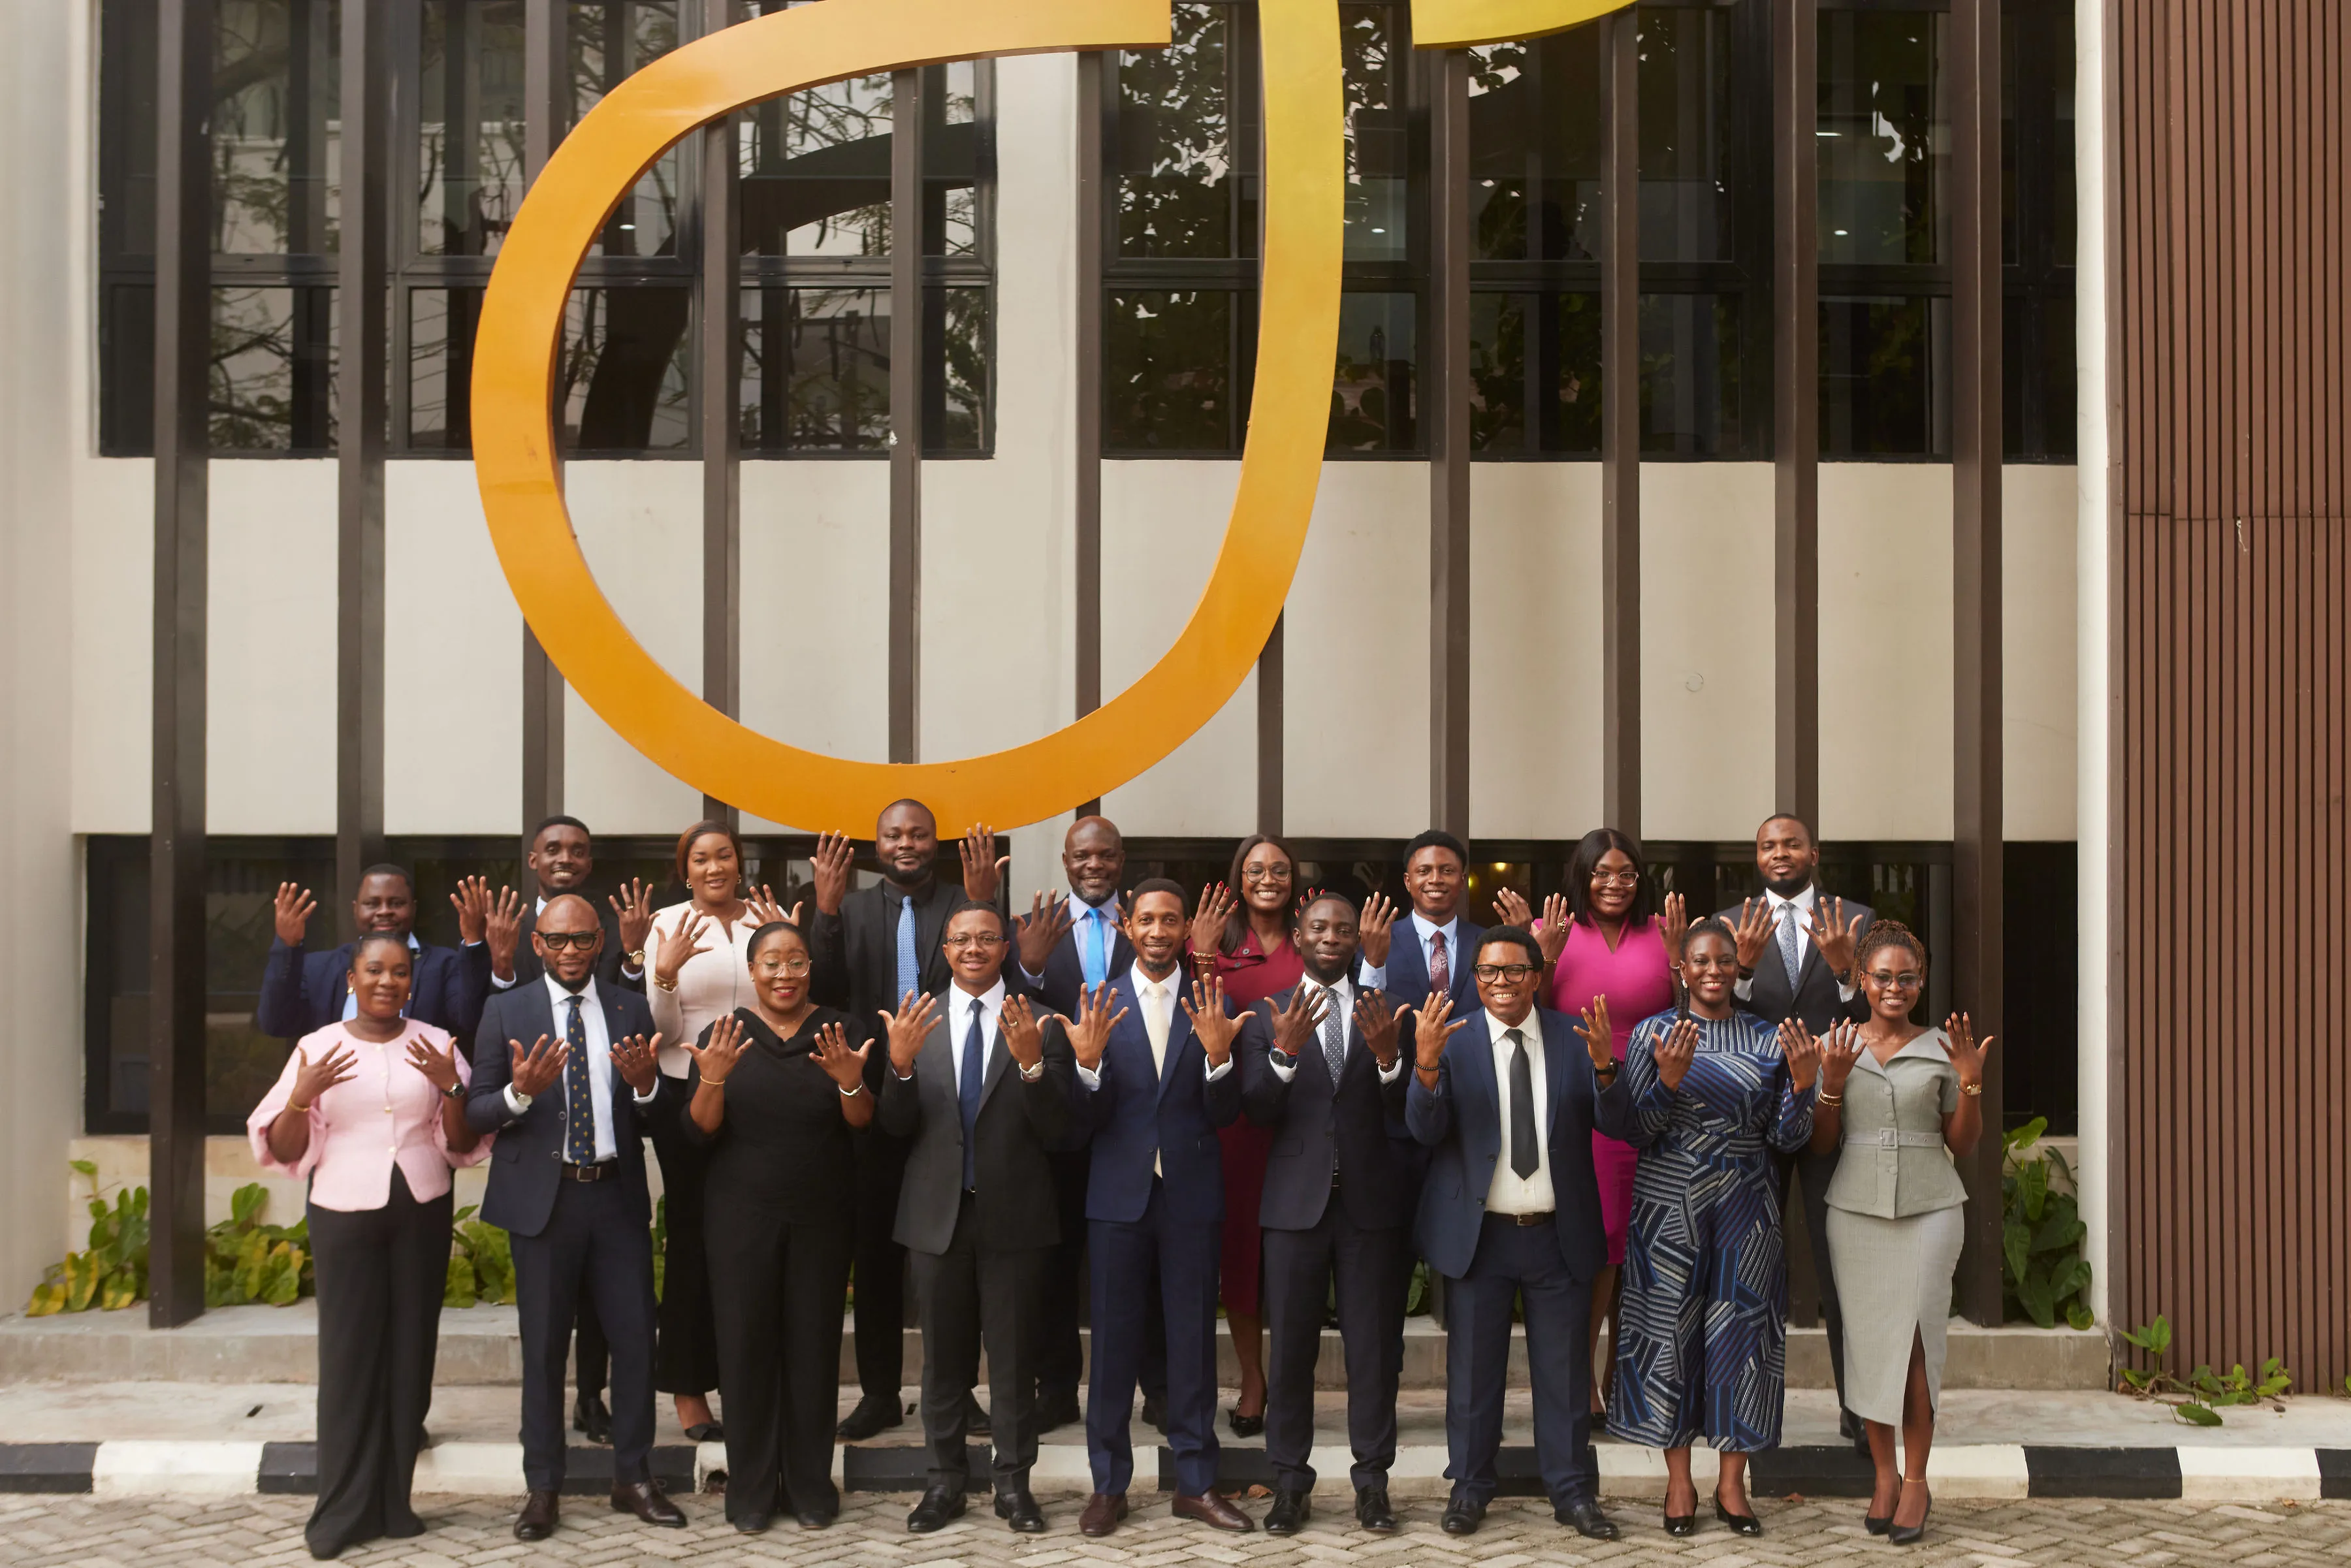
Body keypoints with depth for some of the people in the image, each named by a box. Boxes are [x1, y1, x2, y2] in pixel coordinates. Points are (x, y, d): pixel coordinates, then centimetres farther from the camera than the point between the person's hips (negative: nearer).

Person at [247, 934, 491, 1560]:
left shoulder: (435, 1044, 5)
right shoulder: (319, 1047, 2)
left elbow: (463, 1145, 5)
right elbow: (284, 1152, 3)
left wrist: (453, 1088, -12)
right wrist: (301, 1098, -16)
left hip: (422, 1214, 2)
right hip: (345, 1215, -1)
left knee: (410, 1350, 3)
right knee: (348, 1352, -3)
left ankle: (392, 1501, 13)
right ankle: (342, 1509, 4)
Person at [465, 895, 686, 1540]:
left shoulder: (630, 1010, 6)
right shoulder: (506, 1011, 1)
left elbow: (657, 1117, 5)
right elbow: (476, 1113, -3)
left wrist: (645, 1083, -17)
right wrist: (520, 1092, -22)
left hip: (618, 1196, 2)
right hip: (543, 1197, -2)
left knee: (636, 1338, 4)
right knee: (544, 1347, 7)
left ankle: (634, 1477, 18)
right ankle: (542, 1487, 18)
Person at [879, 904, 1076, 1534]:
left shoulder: (1040, 1028, -5)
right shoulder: (918, 1023, 1)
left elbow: (1057, 1129, -9)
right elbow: (897, 1127, -2)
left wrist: (1032, 1064, -25)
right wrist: (900, 1064, -20)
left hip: (1013, 1216, -2)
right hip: (937, 1215, 2)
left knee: (1013, 1357, 8)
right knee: (943, 1358, 13)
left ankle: (1013, 1483, 19)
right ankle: (946, 1481, 24)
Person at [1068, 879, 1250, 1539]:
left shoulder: (1210, 1008, 1)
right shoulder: (1099, 1006, 0)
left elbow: (1223, 1114, -4)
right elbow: (1086, 1120, -4)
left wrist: (1219, 1056, -23)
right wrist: (1088, 1062, -23)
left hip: (1191, 1194, 0)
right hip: (1120, 1193, 0)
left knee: (1194, 1338, 7)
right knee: (1115, 1340, 6)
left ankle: (1196, 1483, 17)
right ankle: (1108, 1484, 16)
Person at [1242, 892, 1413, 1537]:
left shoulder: (1383, 1013, 5)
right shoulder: (1269, 1016, 4)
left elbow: (1406, 1115, -4)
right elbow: (1257, 1111, -6)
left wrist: (1388, 1056, -22)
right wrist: (1284, 1051, -23)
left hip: (1373, 1200, 0)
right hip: (1297, 1200, 0)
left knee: (1373, 1346, 5)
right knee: (1291, 1346, 5)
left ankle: (1372, 1480, 14)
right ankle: (1290, 1483, 15)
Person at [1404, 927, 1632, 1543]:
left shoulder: (1573, 1038, 0)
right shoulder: (1453, 1040, -4)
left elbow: (1616, 1125, -8)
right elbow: (1426, 1130, -14)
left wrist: (1603, 1065, -27)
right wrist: (1426, 1062, -31)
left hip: (1558, 1234, 1)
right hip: (1478, 1233, -1)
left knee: (1564, 1370, 9)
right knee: (1474, 1368, 9)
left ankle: (1572, 1491, 21)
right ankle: (1469, 1488, 22)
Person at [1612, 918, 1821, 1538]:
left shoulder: (1769, 1040, 4)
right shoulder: (1653, 1033, 0)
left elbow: (1786, 1138, 3)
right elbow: (1636, 1133, -4)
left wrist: (1801, 1086, -15)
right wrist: (1669, 1079, -20)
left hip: (1744, 1209, 1)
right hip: (1670, 1206, -1)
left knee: (1742, 1334, 3)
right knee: (1671, 1331, 3)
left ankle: (1732, 1484, 16)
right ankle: (1679, 1482, 16)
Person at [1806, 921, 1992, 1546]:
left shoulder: (1941, 1048, 4)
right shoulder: (1836, 1044, 5)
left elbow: (1963, 1144, 7)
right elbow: (1821, 1142, 6)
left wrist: (1970, 1083, -8)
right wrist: (1832, 1083, -10)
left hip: (1928, 1208, -1)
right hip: (1856, 1207, 1)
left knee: (1916, 1341, -4)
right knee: (1867, 1341, 3)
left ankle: (1916, 1480, 8)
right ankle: (1882, 1476, 15)